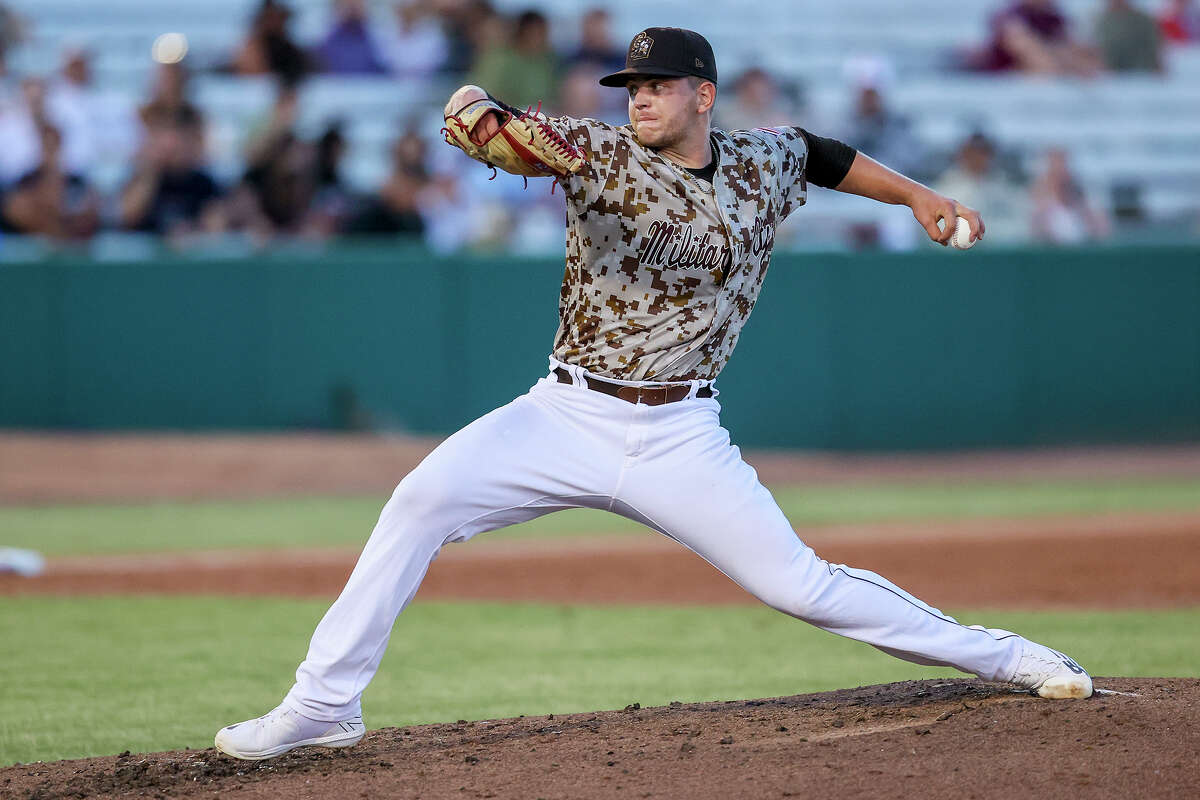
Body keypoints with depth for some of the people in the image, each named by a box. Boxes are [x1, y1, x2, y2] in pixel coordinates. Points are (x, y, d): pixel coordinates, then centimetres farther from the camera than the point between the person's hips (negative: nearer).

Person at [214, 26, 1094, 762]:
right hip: (568, 415, -1)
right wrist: (489, 125, -42)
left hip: (681, 438, 1)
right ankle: (323, 704, -15)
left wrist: (918, 197, 28)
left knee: (800, 586, -6)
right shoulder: (599, 151, -6)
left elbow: (823, 153, 28)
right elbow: (470, 106, -18)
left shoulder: (764, 163, 4)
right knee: (422, 499, -20)